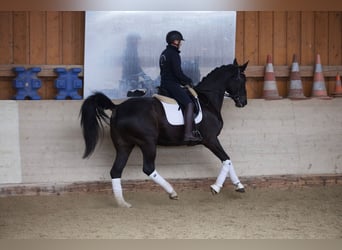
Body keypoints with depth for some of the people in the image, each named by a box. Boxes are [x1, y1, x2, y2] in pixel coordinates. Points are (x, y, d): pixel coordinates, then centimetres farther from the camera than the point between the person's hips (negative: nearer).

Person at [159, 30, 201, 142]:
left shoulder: (164, 53, 17)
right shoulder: (174, 54, -14)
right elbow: (178, 73, -19)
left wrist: (183, 81, 18)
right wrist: (189, 81, -3)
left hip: (164, 84, 10)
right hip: (172, 85, -10)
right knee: (189, 104, -14)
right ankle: (188, 134, -23)